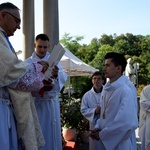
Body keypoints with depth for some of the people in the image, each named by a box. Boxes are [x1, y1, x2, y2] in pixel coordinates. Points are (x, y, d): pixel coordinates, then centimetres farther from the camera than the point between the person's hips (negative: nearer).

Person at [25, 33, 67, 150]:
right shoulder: (28, 62, 2)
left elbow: (64, 78, -8)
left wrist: (57, 75, -31)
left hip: (51, 103, 1)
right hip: (35, 102, -1)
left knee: (52, 132, 8)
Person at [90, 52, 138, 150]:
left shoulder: (125, 91, -18)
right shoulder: (106, 89, 5)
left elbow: (128, 123, -25)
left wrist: (102, 134, -17)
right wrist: (98, 127, -2)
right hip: (104, 142, 7)